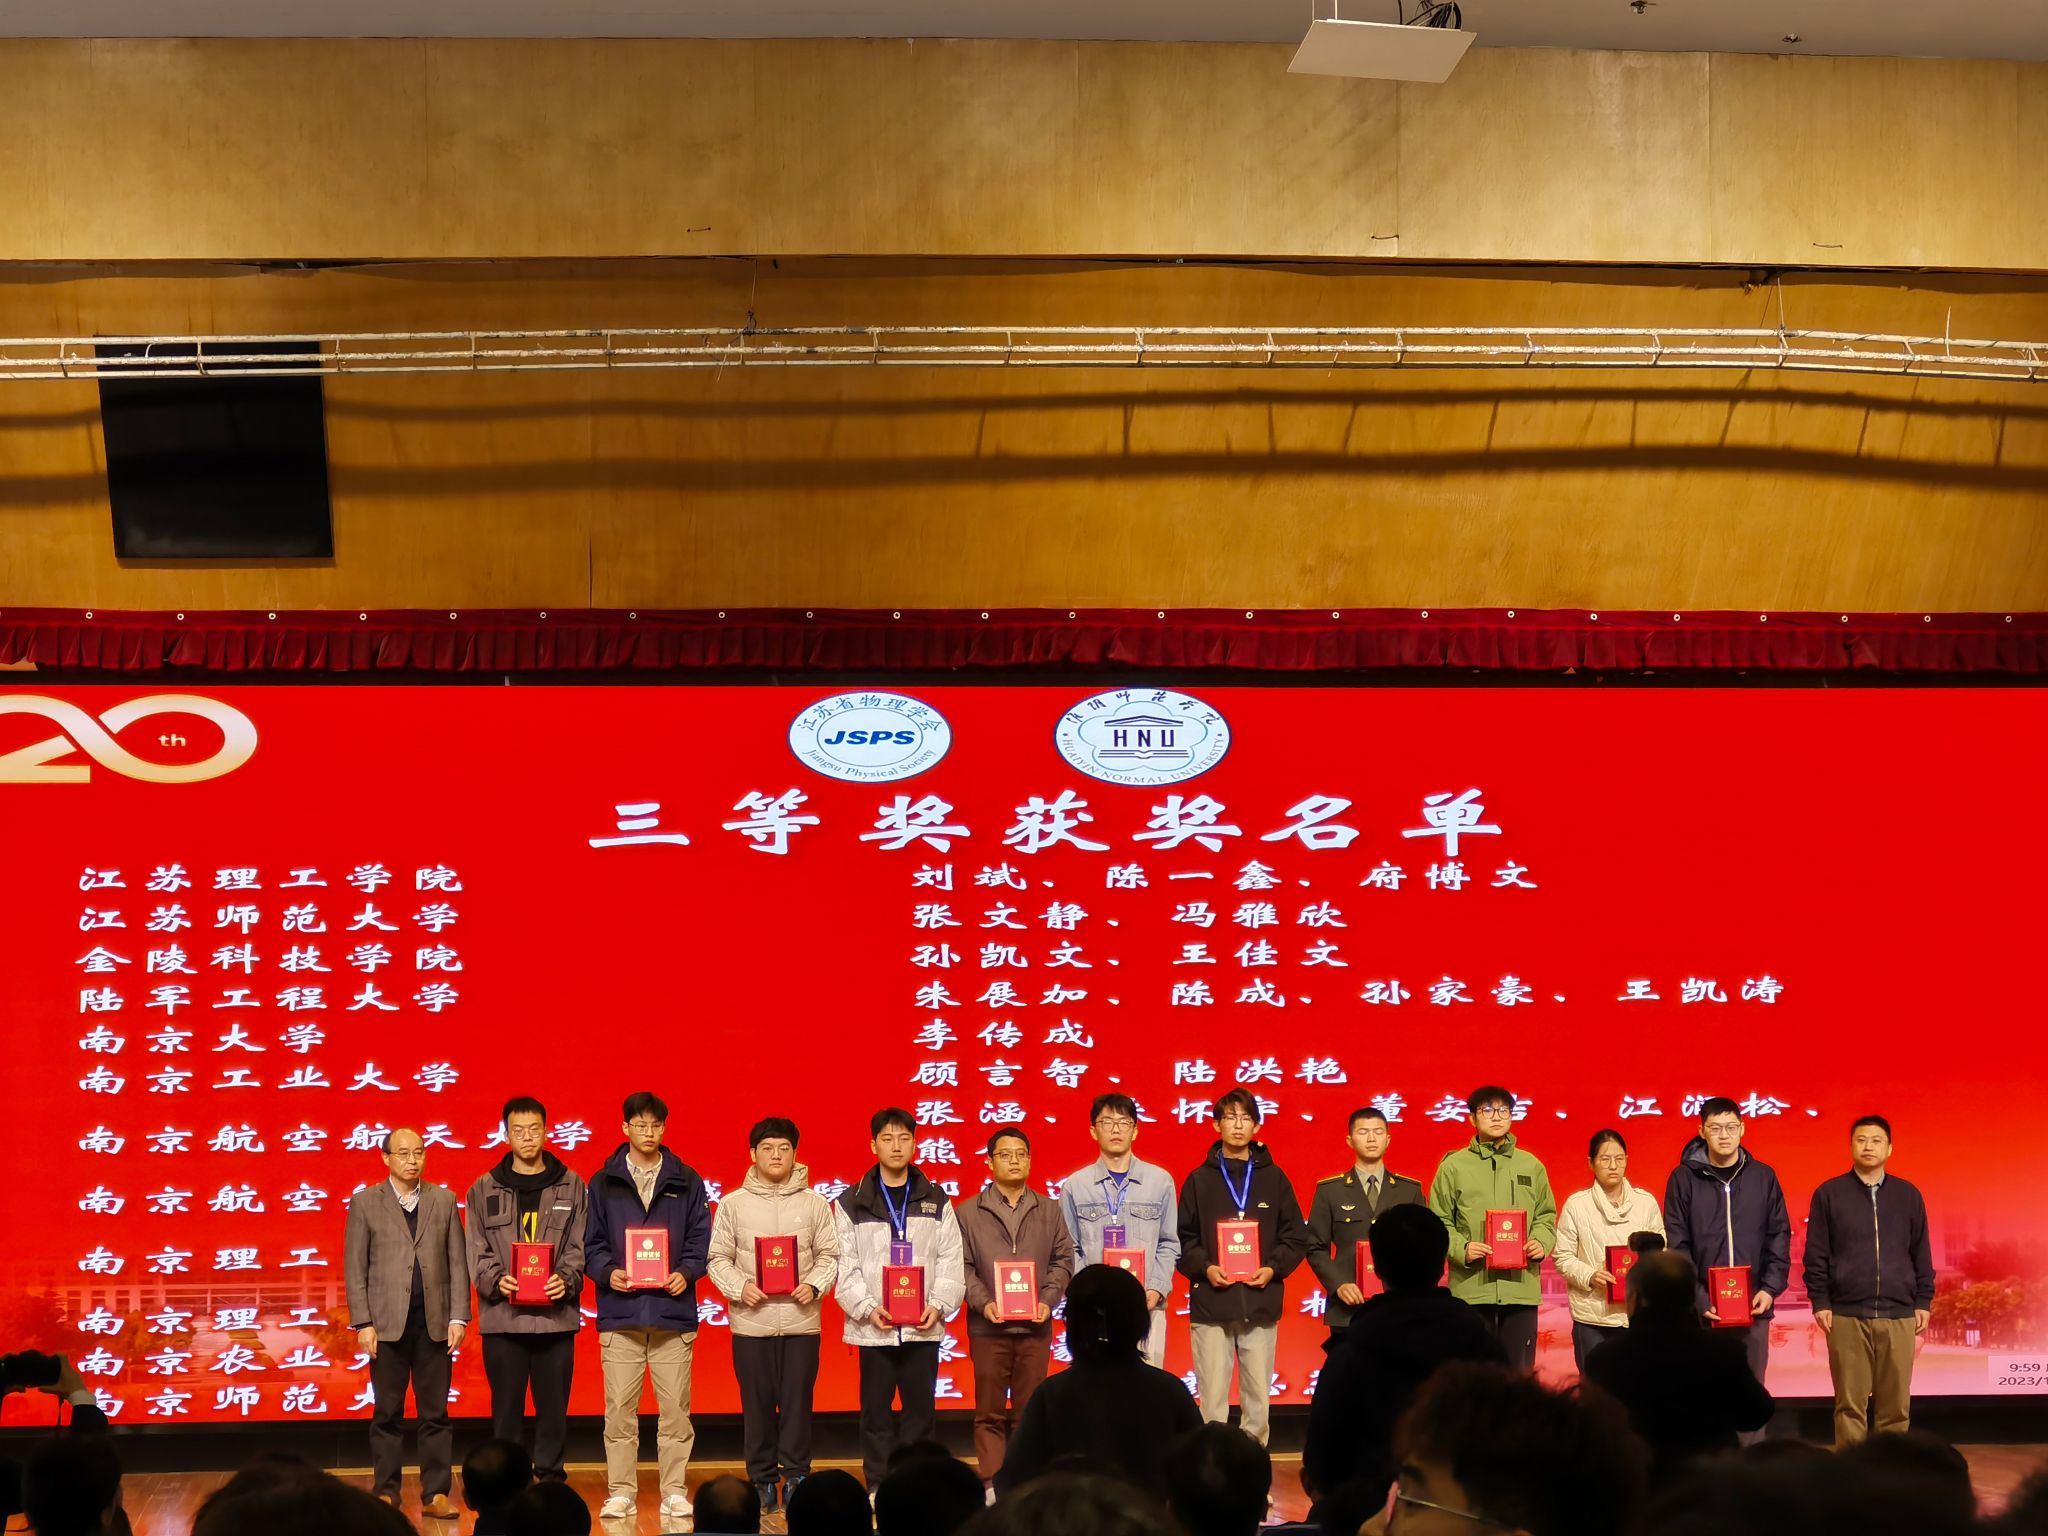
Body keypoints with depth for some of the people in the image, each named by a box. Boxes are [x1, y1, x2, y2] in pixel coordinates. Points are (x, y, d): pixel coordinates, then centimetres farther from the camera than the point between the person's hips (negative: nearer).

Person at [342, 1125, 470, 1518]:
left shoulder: (444, 1200, 9)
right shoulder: (364, 1202, 4)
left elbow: (457, 1262, 7)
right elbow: (355, 1268, 1)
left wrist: (458, 1317, -1)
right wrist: (363, 1323, -6)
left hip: (434, 1322, 2)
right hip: (387, 1323, -1)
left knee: (435, 1413, 3)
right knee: (387, 1413, 3)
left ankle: (436, 1494, 6)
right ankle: (385, 1493, 10)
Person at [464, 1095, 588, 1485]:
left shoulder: (571, 1187, 9)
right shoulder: (484, 1190, 8)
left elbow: (578, 1247, 4)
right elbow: (477, 1252, 2)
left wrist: (566, 1280, -14)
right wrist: (496, 1281, -16)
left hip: (556, 1316, 0)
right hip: (502, 1316, 0)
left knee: (553, 1407, 3)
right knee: (506, 1409, 3)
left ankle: (551, 1481, 11)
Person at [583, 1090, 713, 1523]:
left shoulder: (686, 1181, 9)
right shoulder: (604, 1183, 8)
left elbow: (700, 1239, 7)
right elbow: (592, 1243, 7)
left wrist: (686, 1273, -10)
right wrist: (608, 1272, -11)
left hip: (672, 1310, 0)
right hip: (620, 1312, 0)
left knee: (675, 1407, 1)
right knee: (620, 1408, 0)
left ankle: (675, 1491, 9)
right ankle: (621, 1492, 8)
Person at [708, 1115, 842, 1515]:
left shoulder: (814, 1203, 5)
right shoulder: (733, 1203, 4)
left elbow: (829, 1255, 6)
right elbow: (718, 1258, 4)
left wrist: (814, 1286, -11)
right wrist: (739, 1288, -12)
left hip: (801, 1320, 0)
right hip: (751, 1321, 0)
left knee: (797, 1403, 1)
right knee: (757, 1404, 4)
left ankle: (796, 1478, 10)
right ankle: (762, 1481, 14)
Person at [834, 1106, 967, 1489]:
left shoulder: (936, 1201, 9)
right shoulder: (852, 1203, 4)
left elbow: (950, 1260, 4)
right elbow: (845, 1265, -1)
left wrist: (939, 1306, -9)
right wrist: (867, 1307, -13)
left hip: (923, 1327, 1)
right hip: (873, 1328, -1)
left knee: (920, 1408, 3)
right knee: (876, 1410, 3)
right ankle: (877, 1487, 11)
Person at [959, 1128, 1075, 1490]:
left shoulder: (1048, 1210, 11)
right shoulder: (969, 1212, 5)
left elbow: (1062, 1259, 9)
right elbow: (961, 1266, 1)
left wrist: (1048, 1300, -5)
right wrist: (983, 1303, -13)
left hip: (1036, 1327, 2)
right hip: (987, 1328, -2)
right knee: (989, 1413, 1)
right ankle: (991, 1483, 5)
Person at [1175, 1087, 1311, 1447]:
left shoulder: (1274, 1178, 9)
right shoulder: (1199, 1180, 7)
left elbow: (1296, 1237, 10)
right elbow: (1183, 1238, 5)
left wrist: (1274, 1268, -6)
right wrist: (1204, 1268, -11)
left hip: (1261, 1306, 1)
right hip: (1211, 1306, -1)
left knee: (1258, 1397, 4)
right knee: (1213, 1398, -3)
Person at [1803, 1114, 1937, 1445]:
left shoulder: (1908, 1195, 10)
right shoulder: (1829, 1194, 4)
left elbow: (1921, 1254, 13)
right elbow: (1816, 1254, 3)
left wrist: (1924, 1302, 8)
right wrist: (1820, 1302, -3)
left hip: (1899, 1316, 2)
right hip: (1846, 1316, -2)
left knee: (1896, 1404, 3)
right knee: (1850, 1404, -1)